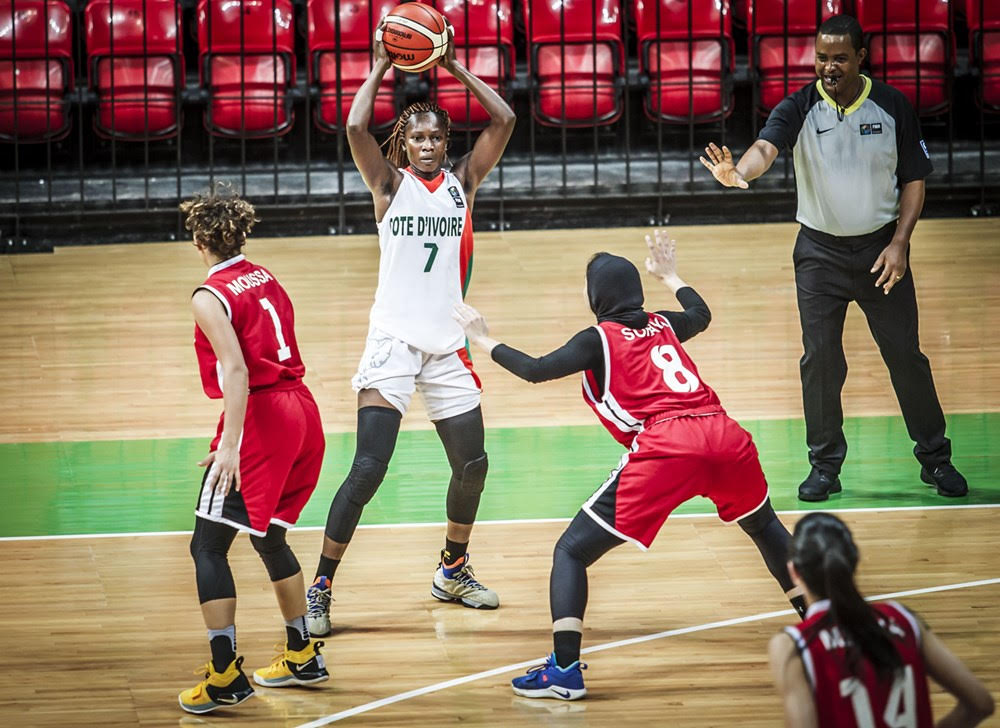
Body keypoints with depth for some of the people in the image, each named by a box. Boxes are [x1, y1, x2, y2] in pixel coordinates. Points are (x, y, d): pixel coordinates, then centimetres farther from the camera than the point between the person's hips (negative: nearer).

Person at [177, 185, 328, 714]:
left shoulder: (210, 298, -10)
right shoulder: (267, 279, 13)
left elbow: (236, 372, -20)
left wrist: (230, 444, -24)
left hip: (259, 417, -8)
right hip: (301, 412, 8)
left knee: (208, 546, -3)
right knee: (269, 539, 23)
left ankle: (225, 676, -9)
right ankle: (302, 657, 32)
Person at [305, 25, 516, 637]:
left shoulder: (463, 183, 9)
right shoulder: (391, 184, 2)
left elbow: (504, 121, 1)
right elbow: (356, 128, -15)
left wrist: (456, 67, 1)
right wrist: (380, 69, -6)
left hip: (448, 346, 4)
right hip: (393, 342, -4)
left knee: (472, 463, 9)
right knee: (369, 467, -13)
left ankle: (453, 570, 32)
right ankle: (321, 588, -7)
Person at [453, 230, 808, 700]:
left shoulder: (599, 339, 12)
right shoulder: (663, 325, 26)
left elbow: (535, 371, 2)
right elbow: (701, 315, 49)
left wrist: (485, 342, 16)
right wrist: (669, 274, 64)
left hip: (663, 449, -5)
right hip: (725, 435, 5)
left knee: (572, 552, 3)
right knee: (765, 527, 35)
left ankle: (565, 669, -12)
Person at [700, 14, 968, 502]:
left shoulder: (892, 106, -4)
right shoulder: (800, 108, -8)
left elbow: (914, 178, 3)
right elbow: (766, 147, -27)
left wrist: (899, 243, -8)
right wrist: (740, 171, -50)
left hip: (881, 249, 0)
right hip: (819, 251, 0)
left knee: (905, 355, 4)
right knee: (820, 359, -1)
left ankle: (935, 460, 18)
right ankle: (825, 466, 12)